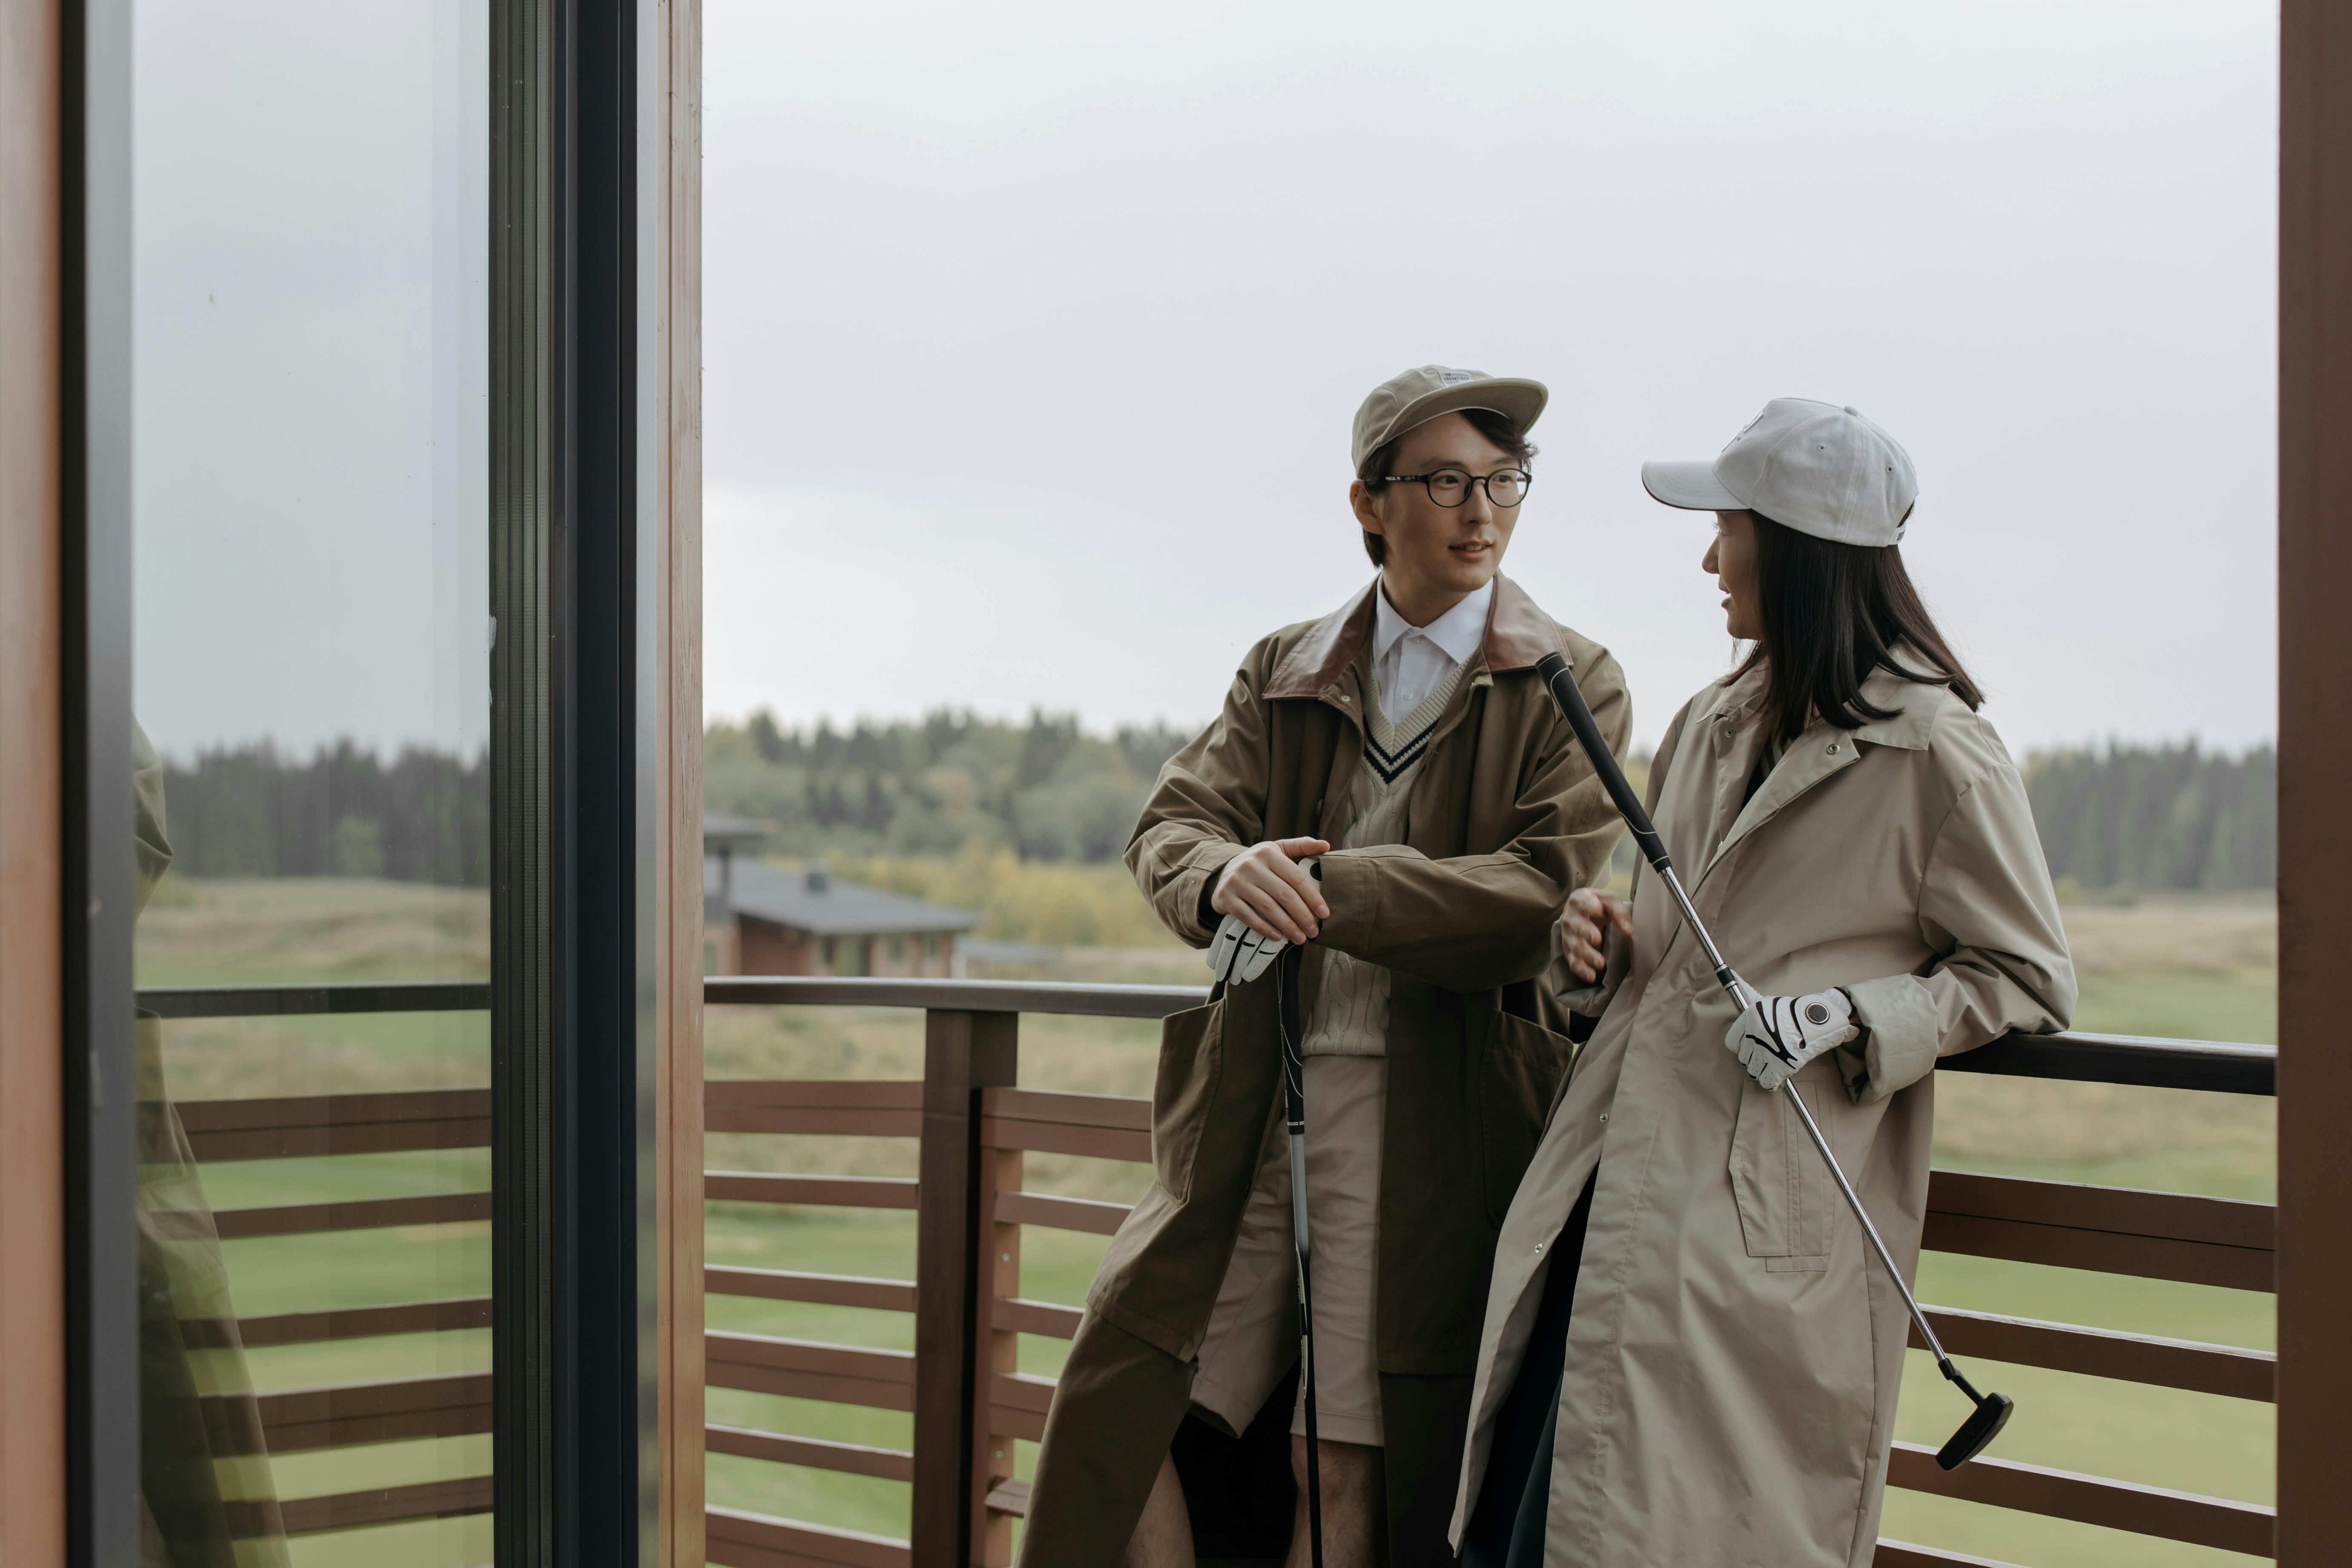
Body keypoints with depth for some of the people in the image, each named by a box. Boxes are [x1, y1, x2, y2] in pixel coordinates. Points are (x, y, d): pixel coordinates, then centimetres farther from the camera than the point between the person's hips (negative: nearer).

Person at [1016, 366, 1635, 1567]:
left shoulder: (1572, 686, 2)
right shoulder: (1282, 673, 15)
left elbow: (1552, 892, -12)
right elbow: (1169, 827, 3)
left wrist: (1326, 889, -21)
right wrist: (1224, 875, -23)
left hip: (1426, 1117, -4)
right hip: (1255, 1098, 4)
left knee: (1343, 1465, -1)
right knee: (1119, 1403, 2)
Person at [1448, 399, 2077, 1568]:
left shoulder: (1934, 755, -6)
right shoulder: (1710, 727, 16)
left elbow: (2029, 981, -2)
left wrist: (1850, 1018, -16)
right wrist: (1604, 943, 5)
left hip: (1758, 1238, -7)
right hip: (1609, 1199, 7)